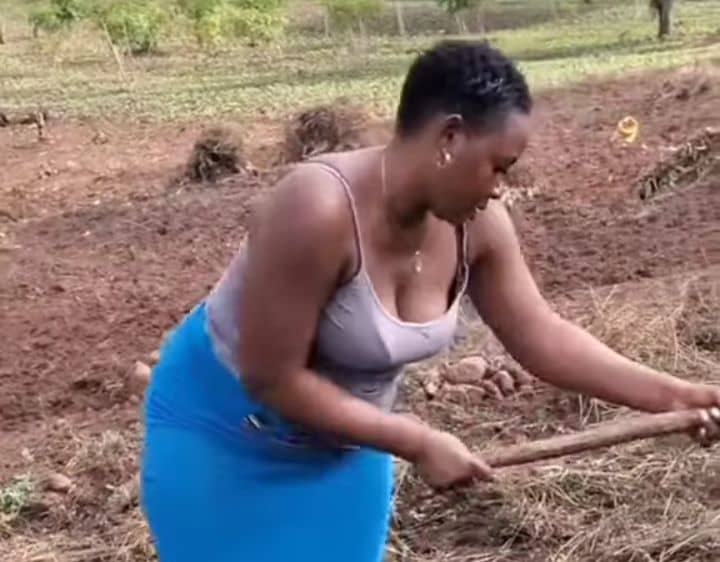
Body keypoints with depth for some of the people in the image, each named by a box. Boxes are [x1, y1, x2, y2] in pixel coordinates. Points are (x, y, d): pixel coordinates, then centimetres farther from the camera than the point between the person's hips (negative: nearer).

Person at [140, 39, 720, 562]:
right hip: (226, 436, -6)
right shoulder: (318, 210, -35)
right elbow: (272, 379, -31)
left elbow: (540, 335, -6)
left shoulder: (474, 224, -14)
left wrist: (672, 395, -12)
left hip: (342, 444, 6)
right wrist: (419, 443, -27)